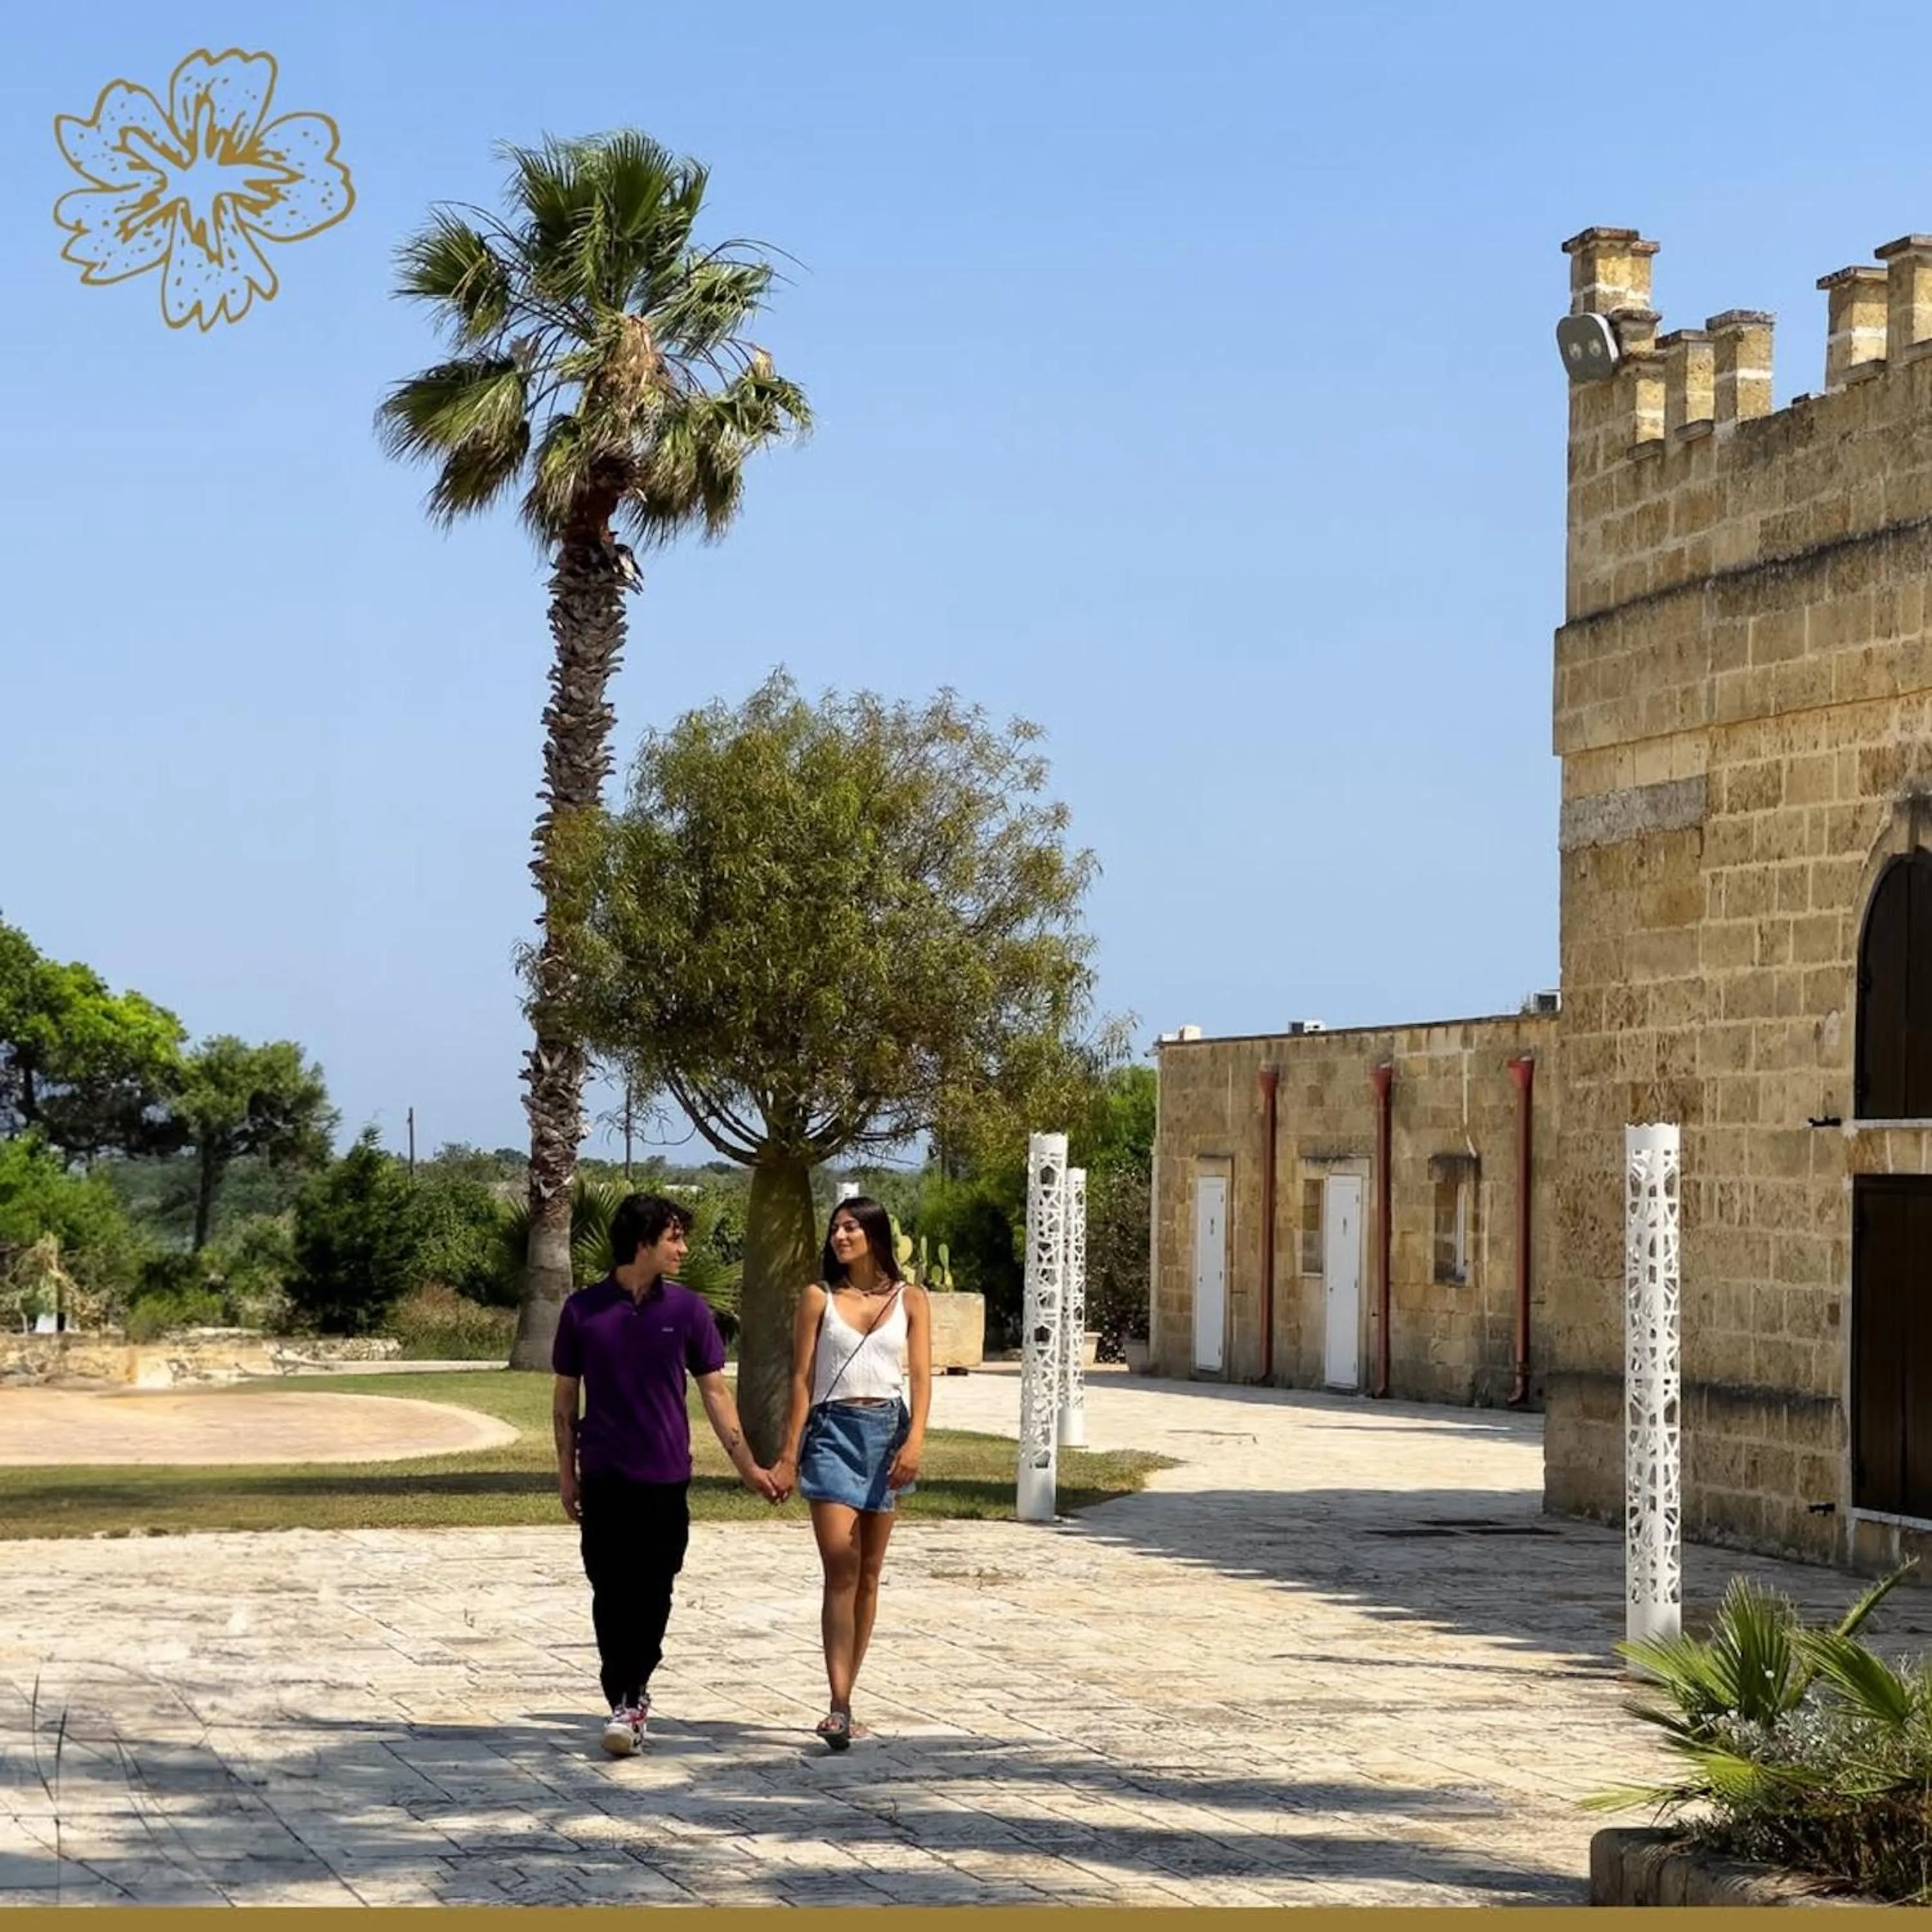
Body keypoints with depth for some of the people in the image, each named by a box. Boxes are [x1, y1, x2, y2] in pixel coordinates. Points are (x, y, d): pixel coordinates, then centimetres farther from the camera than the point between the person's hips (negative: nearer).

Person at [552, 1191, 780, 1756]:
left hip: (665, 1475, 1)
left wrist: (748, 1465, 1)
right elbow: (565, 1395, 8)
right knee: (610, 1592, 0)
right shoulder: (583, 1310, 1)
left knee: (652, 1593, 1)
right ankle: (626, 1699, 8)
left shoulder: (687, 1310, 3)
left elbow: (715, 1392, 6)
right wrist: (566, 1470, 5)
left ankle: (631, 1694, 12)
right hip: (604, 1476, -1)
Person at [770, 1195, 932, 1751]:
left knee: (868, 1574, 7)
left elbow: (920, 1376, 1)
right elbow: (802, 1379, 5)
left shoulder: (910, 1300, 7)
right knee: (840, 1566, -14)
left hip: (887, 1430, 2)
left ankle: (845, 1701, 16)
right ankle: (839, 1705, -19)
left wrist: (914, 1441, -13)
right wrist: (789, 1455, 0)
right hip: (832, 1430, -2)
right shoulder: (819, 1299, 6)